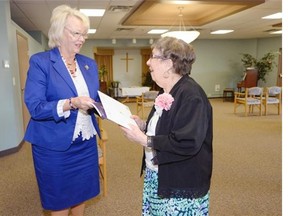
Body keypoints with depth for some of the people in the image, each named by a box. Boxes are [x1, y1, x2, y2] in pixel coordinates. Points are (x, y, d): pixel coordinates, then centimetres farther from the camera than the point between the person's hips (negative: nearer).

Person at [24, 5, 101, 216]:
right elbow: (35, 107, -17)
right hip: (55, 146, -5)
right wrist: (71, 103, -30)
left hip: (86, 143, 5)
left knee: (81, 194, 20)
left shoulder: (90, 64, 7)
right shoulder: (40, 62, -11)